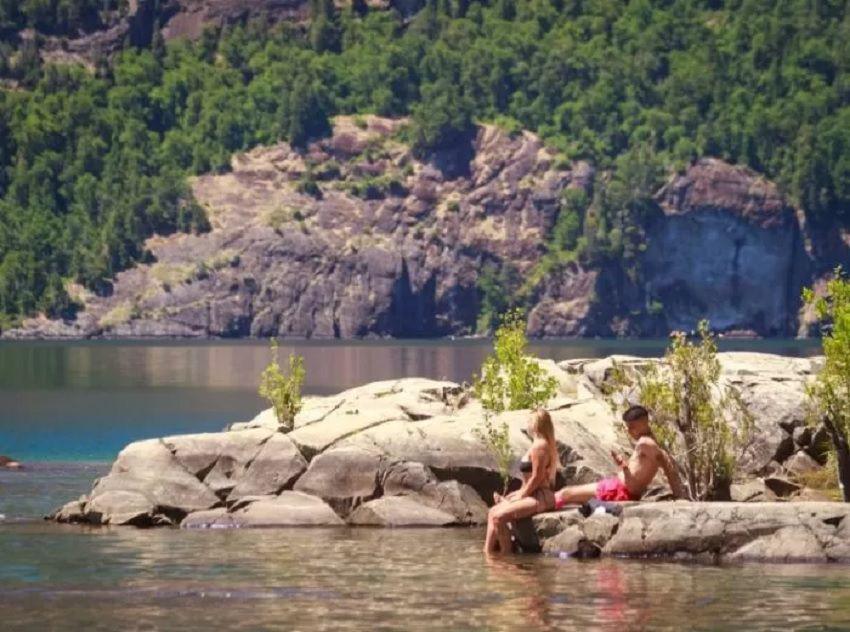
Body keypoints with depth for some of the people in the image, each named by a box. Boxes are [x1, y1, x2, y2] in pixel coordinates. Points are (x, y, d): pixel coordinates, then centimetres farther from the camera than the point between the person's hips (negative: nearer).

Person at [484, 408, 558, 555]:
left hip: (539, 498, -11)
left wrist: (519, 496, -10)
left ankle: (507, 554, -15)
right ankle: (487, 552, 7)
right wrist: (518, 494, 13)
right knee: (493, 512, 11)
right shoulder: (546, 444, 16)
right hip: (536, 497, 11)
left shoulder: (538, 446, -16)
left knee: (499, 516, -20)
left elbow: (536, 478, -19)